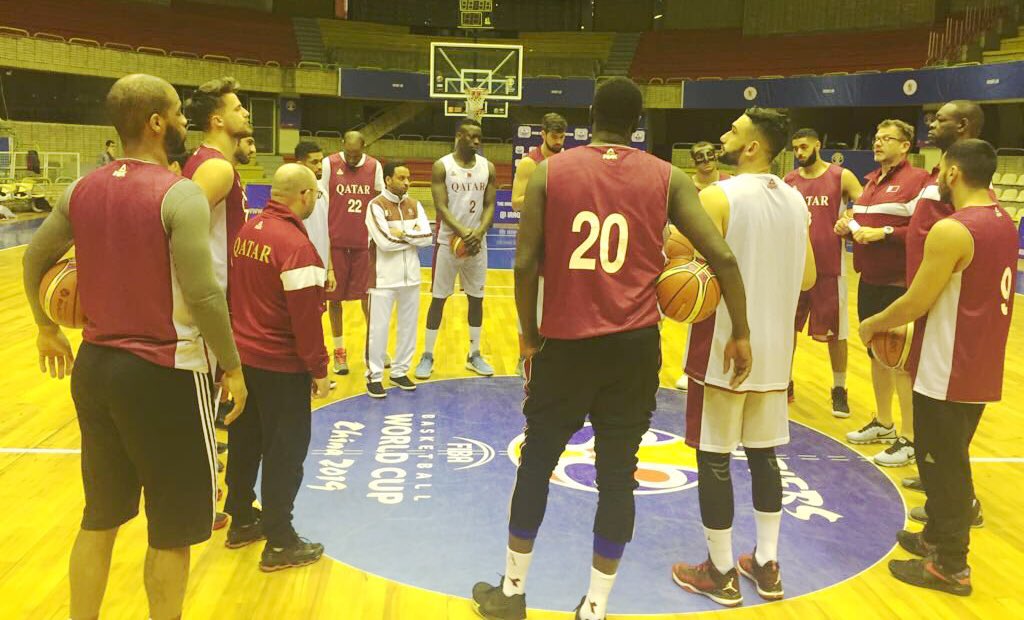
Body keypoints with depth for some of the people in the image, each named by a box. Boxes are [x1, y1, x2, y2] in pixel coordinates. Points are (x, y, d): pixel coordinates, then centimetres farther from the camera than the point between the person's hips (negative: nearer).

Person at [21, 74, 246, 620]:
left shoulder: (83, 189, 4)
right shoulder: (180, 195, -16)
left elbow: (35, 258, 15)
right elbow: (203, 295, -21)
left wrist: (47, 329, 30)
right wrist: (233, 367, -8)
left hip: (94, 367, 7)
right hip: (164, 374, -7)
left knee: (100, 516, 21)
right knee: (172, 530, 9)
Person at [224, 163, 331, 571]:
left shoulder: (248, 230, 4)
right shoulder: (295, 244, -20)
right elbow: (305, 316, -21)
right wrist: (319, 369, -13)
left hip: (241, 356, 8)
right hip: (281, 367, -8)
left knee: (245, 443, 19)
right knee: (285, 453, 3)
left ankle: (241, 521, 34)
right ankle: (280, 544, 12)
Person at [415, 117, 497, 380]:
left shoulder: (488, 167, 3)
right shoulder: (442, 166, -7)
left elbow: (489, 206, 0)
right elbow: (441, 207, -14)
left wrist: (479, 233, -18)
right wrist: (462, 232, -28)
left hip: (477, 243, 3)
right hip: (448, 242, -3)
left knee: (476, 298, 9)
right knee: (438, 298, 2)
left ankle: (474, 355, 22)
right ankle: (427, 356, 12)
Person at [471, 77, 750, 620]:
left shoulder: (549, 172, 0)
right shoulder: (667, 178, 1)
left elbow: (525, 264, -4)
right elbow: (722, 256, -5)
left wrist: (531, 337, 8)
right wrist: (741, 334, 3)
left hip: (565, 342, 0)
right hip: (634, 345, 1)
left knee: (536, 462, 16)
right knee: (618, 474, 11)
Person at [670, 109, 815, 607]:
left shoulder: (718, 197, -14)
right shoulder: (796, 201, 8)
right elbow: (806, 279, 13)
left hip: (724, 348, -7)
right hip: (774, 348, 7)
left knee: (715, 459, 4)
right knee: (764, 454, 16)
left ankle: (721, 573, 14)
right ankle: (766, 566, 25)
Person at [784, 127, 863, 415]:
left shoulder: (842, 177, -3)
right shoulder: (788, 181, 6)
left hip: (829, 267, -3)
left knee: (835, 331, 5)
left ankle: (839, 390, 19)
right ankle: (785, 384, 25)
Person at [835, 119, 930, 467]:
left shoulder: (917, 180, -10)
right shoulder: (870, 181, 16)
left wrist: (884, 233, -24)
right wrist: (848, 226, 5)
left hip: (899, 285, -8)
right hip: (869, 282, 8)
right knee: (877, 354, 16)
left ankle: (909, 439, 6)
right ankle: (883, 424, 31)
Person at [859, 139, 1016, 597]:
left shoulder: (951, 231, -22)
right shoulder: (1004, 224, 7)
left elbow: (915, 302, -18)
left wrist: (873, 325, 0)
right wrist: (898, 324, 16)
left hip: (947, 374, -9)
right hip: (980, 370, 9)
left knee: (943, 466, 4)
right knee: (949, 461, 21)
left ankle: (951, 566, 15)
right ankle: (938, 537, 36)